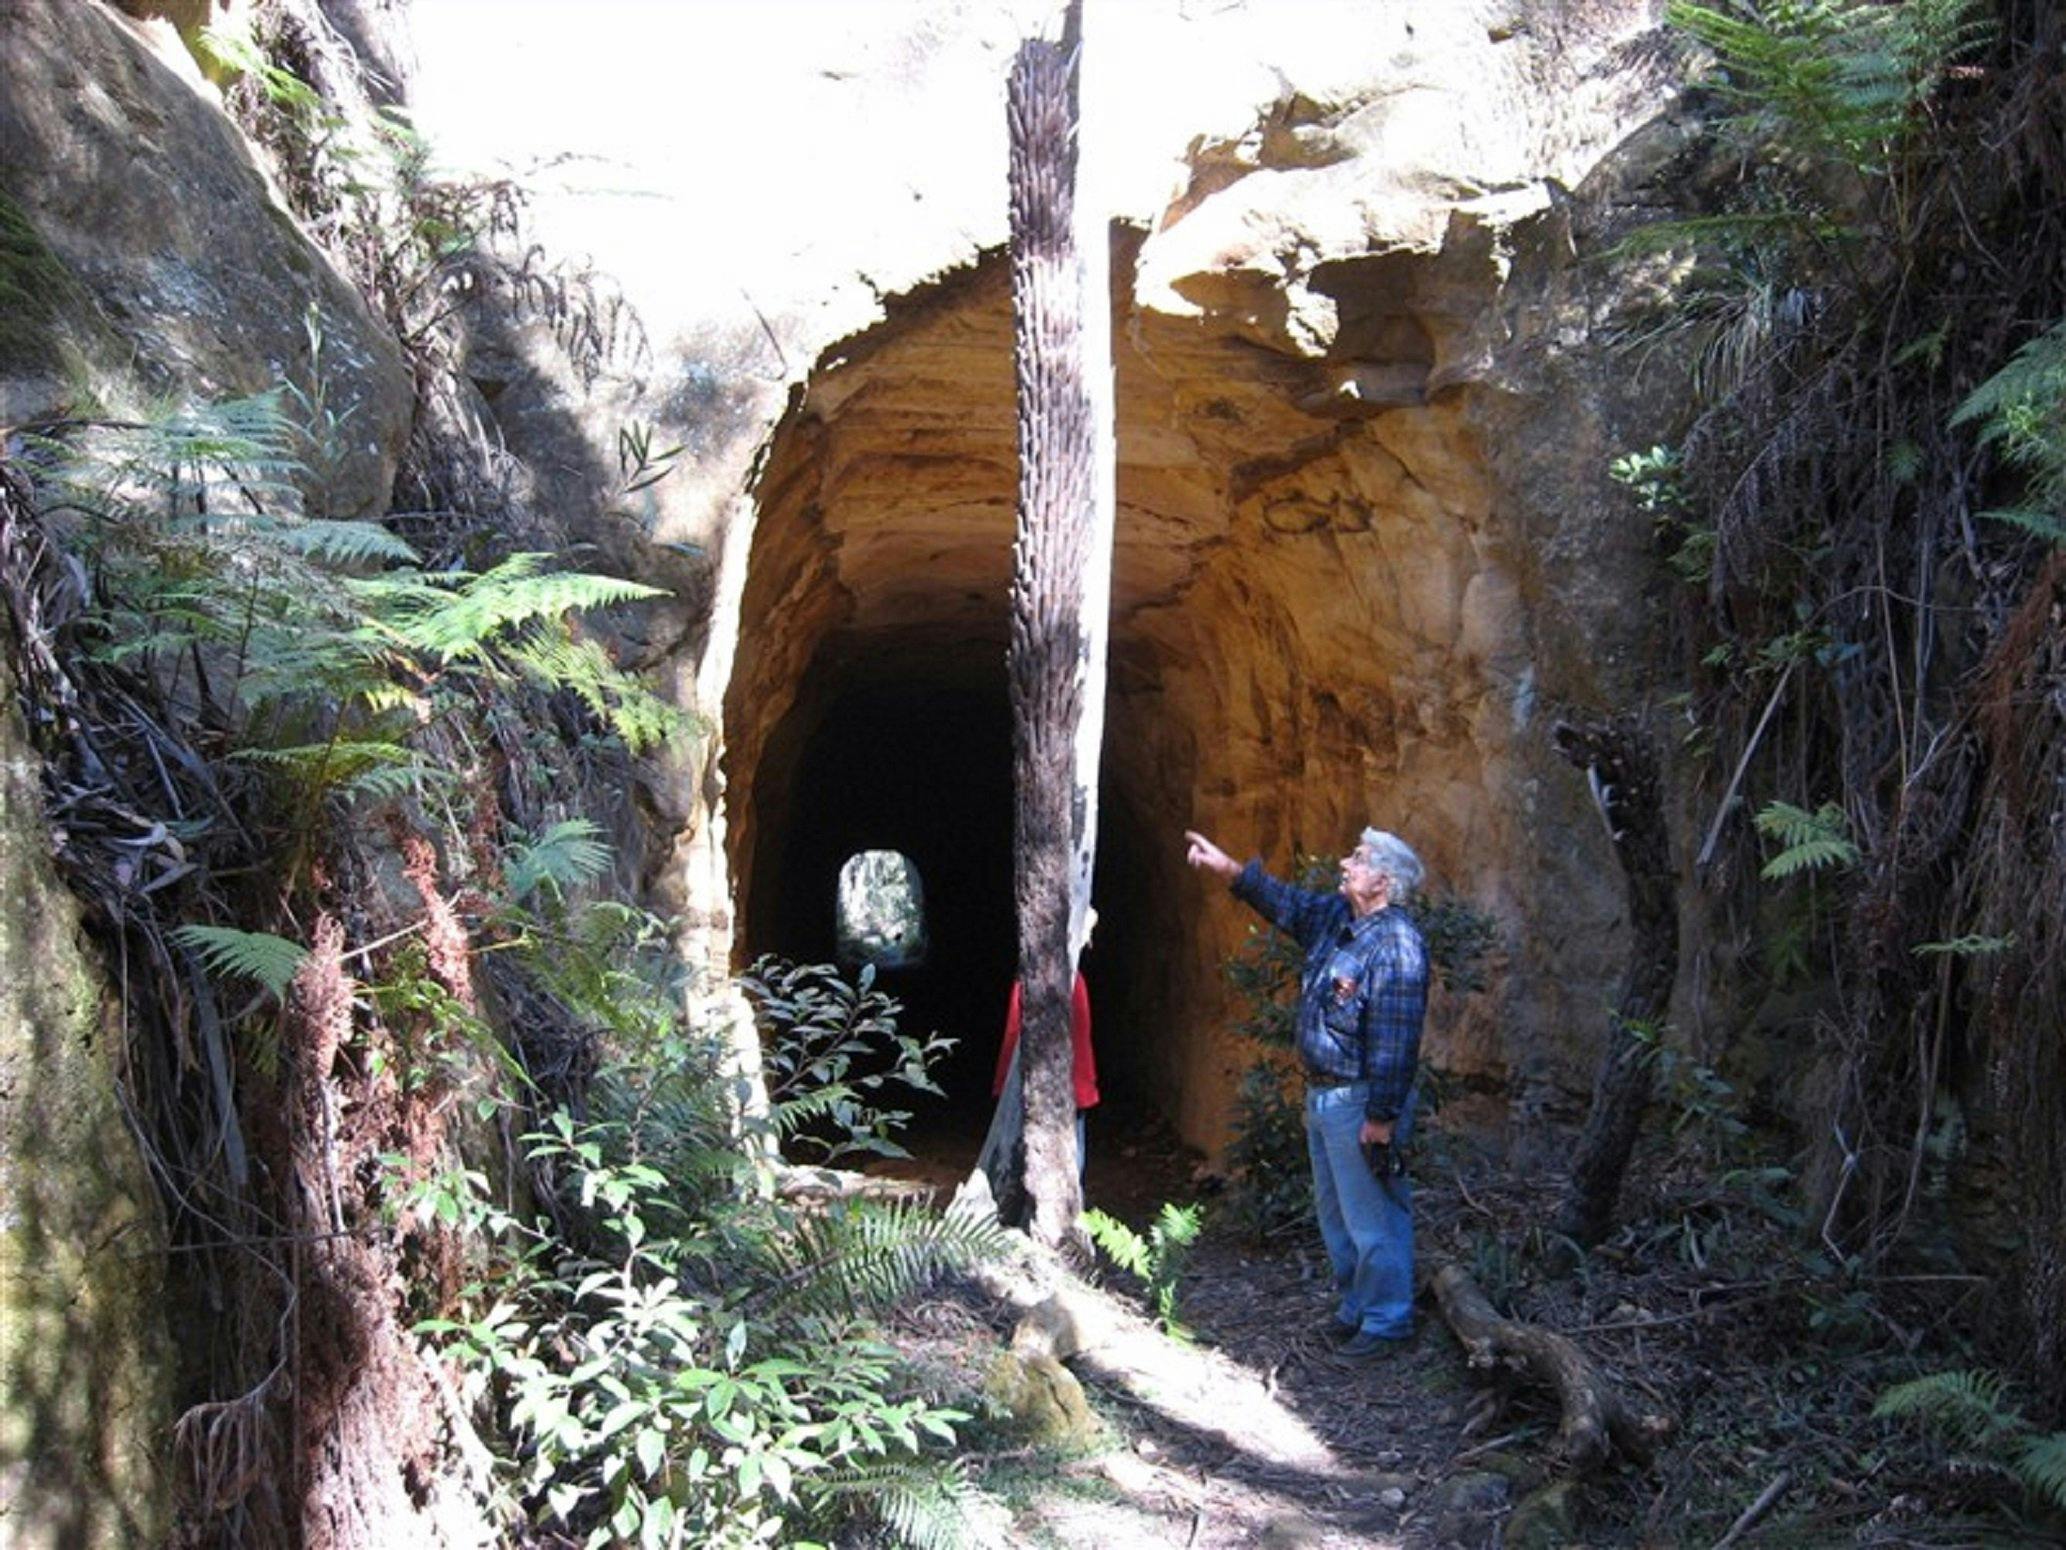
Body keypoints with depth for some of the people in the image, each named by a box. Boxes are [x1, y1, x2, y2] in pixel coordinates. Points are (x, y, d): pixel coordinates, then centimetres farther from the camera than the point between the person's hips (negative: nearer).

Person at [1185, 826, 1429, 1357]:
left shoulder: (1396, 945, -22)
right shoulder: (1335, 916, 5)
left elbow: (1395, 1042, -24)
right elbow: (1285, 903, 22)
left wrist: (1381, 1117, -23)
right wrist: (1227, 868, 14)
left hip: (1360, 1101, -10)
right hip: (1322, 1094, 10)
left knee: (1371, 1215, 0)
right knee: (1334, 1210, 19)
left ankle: (1387, 1323, 13)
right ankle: (1355, 1308, 33)